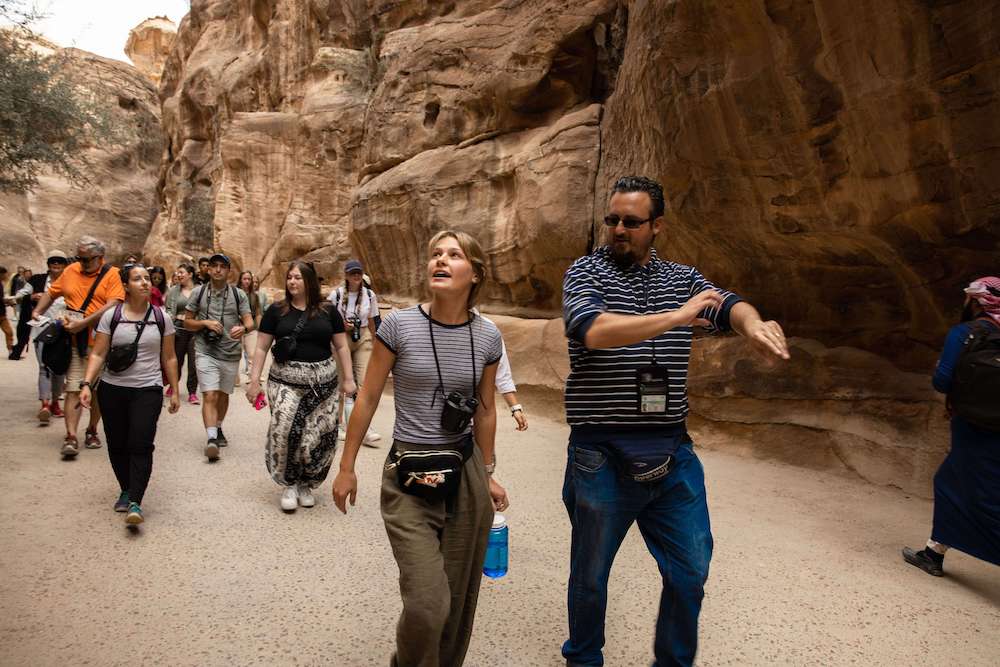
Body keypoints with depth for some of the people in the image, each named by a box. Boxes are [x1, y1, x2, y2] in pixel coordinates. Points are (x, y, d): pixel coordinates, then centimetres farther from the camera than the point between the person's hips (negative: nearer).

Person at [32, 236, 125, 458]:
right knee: (73, 389, -3)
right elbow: (51, 292, 22)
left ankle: (92, 431, 25)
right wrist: (37, 312, 7)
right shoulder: (71, 271, 8)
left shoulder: (111, 274, -5)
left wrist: (83, 323, -21)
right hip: (73, 341, 2)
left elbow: (112, 306, -17)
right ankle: (71, 437, -4)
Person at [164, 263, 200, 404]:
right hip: (179, 327, 2)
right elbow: (169, 310, 6)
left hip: (196, 328, -2)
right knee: (177, 359, 11)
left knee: (194, 361, -4)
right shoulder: (173, 291, 8)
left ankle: (192, 393, 4)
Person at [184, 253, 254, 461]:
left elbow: (250, 322, -5)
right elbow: (187, 322, 5)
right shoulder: (199, 293, 0)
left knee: (223, 395, 17)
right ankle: (211, 438, -17)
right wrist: (205, 323, -15)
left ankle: (218, 429, 38)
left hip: (230, 354, 2)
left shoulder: (239, 294, 0)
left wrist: (243, 329, -28)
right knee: (210, 396, -13)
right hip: (206, 352, -2)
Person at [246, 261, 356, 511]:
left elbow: (341, 346, 10)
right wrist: (254, 380, 0)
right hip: (285, 381, -1)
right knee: (284, 432, -16)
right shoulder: (276, 311, 5)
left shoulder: (328, 311, 6)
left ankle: (306, 485, 19)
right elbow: (261, 347, 7)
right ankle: (288, 484, 5)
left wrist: (348, 378, 4)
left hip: (323, 383, 1)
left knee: (319, 436, -2)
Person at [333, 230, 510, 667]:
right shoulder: (398, 325, -9)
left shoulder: (487, 337, 0)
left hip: (466, 476, 3)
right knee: (427, 604, -8)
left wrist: (487, 474, 17)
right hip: (409, 481, -3)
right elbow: (367, 398, -1)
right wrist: (347, 467, 3)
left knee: (459, 599, 12)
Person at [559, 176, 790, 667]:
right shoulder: (586, 272, -4)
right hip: (603, 456, -3)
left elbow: (728, 305, -5)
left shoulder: (682, 278, 10)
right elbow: (593, 330, -22)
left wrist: (753, 322, -28)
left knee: (691, 570, 13)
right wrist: (675, 318, -24)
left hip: (673, 454, 4)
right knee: (590, 574, 14)